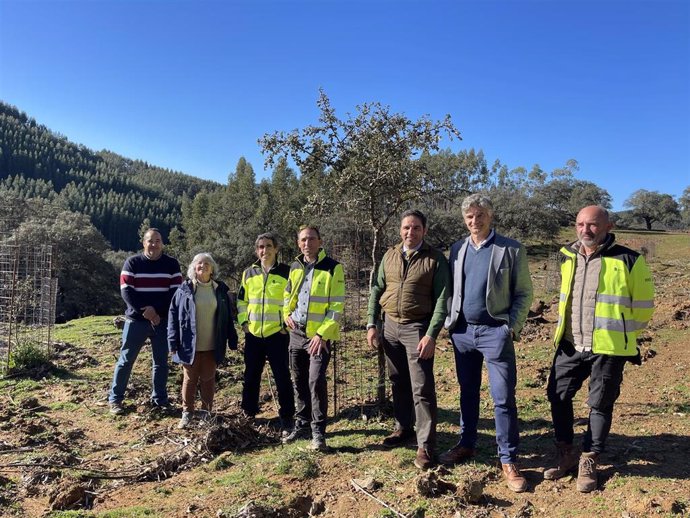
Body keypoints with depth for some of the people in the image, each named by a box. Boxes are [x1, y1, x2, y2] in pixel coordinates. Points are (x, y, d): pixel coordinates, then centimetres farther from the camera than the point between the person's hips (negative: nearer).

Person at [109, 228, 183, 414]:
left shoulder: (172, 264, 2)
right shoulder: (132, 263, 0)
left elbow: (175, 292, -3)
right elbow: (126, 291, -7)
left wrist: (157, 312, -14)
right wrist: (144, 309, -19)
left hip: (163, 321, 1)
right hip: (136, 320, -1)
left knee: (161, 362, 8)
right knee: (126, 360, 4)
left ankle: (160, 399, 19)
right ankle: (115, 399, 16)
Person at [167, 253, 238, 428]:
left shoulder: (220, 289, 3)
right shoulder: (185, 289, -1)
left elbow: (227, 316, 5)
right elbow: (173, 314, -2)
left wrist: (232, 340, 3)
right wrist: (173, 341, -8)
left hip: (212, 346, 1)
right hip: (190, 345, -1)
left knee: (208, 379, 11)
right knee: (189, 379, 10)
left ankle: (206, 412, 23)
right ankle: (187, 412, 22)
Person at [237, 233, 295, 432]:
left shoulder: (286, 272, -5)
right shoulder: (249, 273, 7)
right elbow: (241, 300, 17)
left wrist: (288, 323, -8)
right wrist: (243, 321, 5)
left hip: (277, 334, -4)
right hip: (253, 334, 4)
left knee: (282, 377, 2)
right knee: (251, 377, 14)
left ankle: (287, 417, 14)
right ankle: (248, 414, 30)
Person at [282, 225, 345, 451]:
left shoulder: (333, 267, -10)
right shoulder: (295, 267, 8)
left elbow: (337, 306, -13)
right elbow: (288, 294, 24)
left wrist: (322, 334, -18)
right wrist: (287, 314, 6)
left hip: (320, 334, -6)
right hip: (297, 332, 6)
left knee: (316, 381, -10)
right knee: (299, 381, 14)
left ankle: (318, 431, 4)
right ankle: (302, 423, 29)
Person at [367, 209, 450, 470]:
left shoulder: (435, 259, -6)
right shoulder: (390, 256, 7)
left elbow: (442, 299, -10)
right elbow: (377, 290, 11)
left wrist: (431, 335, -17)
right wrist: (371, 324, 4)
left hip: (417, 328, -5)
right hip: (390, 325, 5)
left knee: (422, 388, -4)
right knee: (398, 383, 16)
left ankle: (426, 445, 6)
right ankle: (404, 427, 34)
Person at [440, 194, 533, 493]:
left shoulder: (511, 250, -3)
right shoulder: (457, 249, 9)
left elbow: (524, 293, -2)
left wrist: (512, 327, -11)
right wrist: (450, 322, 3)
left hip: (495, 331, -4)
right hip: (462, 331, 4)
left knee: (503, 398, -2)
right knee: (467, 392, 16)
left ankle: (508, 460, 11)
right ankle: (466, 445, 31)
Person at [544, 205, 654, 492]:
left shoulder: (628, 260, -8)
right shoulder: (567, 257, 6)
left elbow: (643, 308, 0)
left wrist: (620, 336, 7)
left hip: (608, 349, -4)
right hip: (570, 345, 5)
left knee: (600, 404, 7)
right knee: (557, 395, 8)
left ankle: (588, 462, 24)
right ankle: (566, 454, 26)